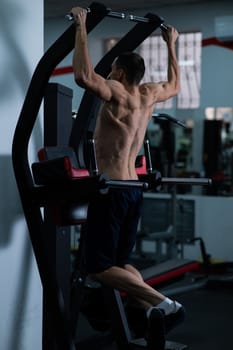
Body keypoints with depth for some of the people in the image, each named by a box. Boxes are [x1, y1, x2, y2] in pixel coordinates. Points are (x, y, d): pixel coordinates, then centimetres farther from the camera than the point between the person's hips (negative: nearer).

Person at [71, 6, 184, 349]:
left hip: (112, 189, -8)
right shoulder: (148, 94, 9)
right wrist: (171, 45, 36)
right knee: (120, 261, 15)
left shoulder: (117, 93, -12)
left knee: (99, 266, -8)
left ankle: (162, 303, -18)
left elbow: (83, 75, -30)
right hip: (133, 190, 8)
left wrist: (82, 27, -21)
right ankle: (154, 310, 0)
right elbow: (175, 85, 31)